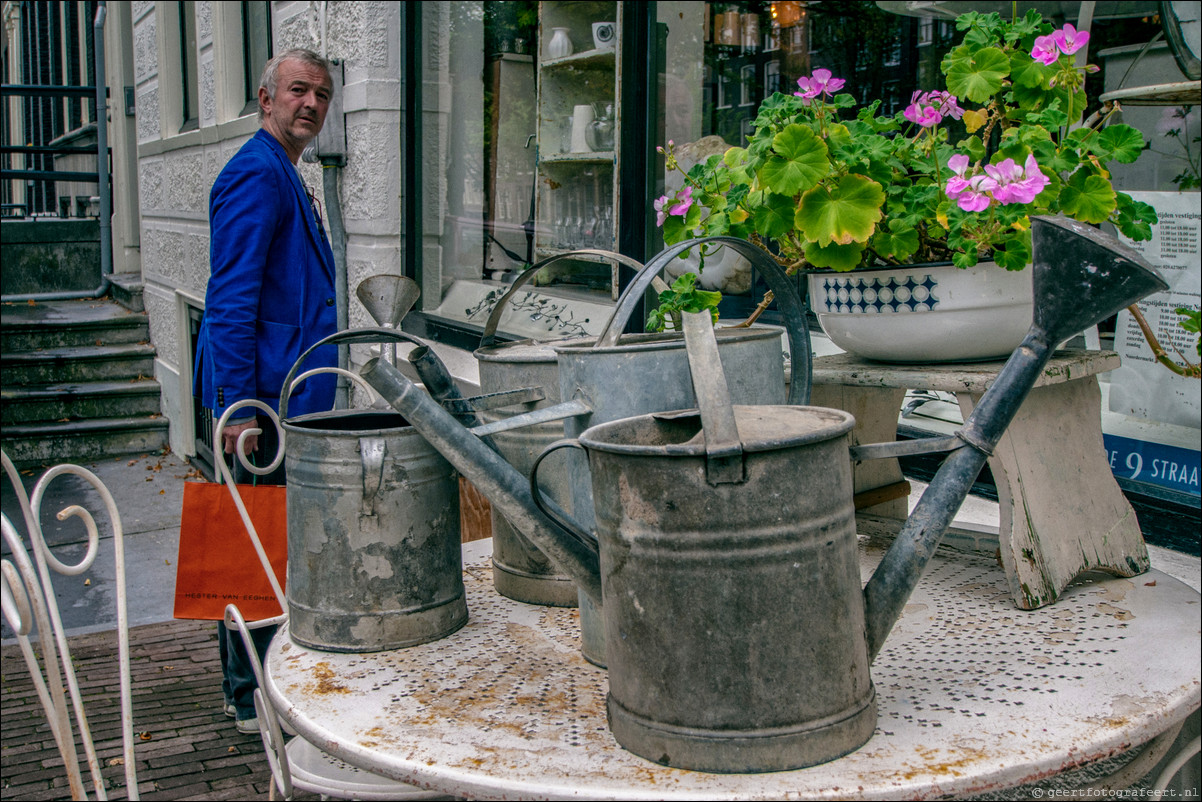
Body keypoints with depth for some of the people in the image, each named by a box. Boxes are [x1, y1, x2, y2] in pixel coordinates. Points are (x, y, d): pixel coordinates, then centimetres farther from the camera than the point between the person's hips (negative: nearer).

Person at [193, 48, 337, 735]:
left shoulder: (286, 177, 19)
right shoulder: (257, 173, -13)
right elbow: (230, 299, -21)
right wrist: (238, 406, -24)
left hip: (291, 397, 11)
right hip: (265, 400, -11)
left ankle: (253, 683, 30)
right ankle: (253, 698, 9)